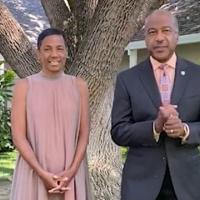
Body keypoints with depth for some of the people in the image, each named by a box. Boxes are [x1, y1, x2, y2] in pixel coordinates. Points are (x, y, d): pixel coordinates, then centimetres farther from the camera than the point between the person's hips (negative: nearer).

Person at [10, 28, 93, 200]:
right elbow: (18, 136, -5)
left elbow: (84, 134, 2)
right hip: (34, 172, -1)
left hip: (71, 173, 1)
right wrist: (42, 173, -14)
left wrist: (72, 171, -11)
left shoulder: (78, 86, 4)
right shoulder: (24, 86, -1)